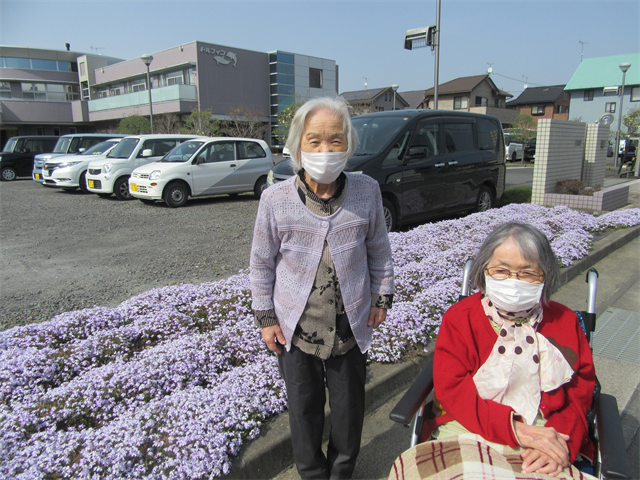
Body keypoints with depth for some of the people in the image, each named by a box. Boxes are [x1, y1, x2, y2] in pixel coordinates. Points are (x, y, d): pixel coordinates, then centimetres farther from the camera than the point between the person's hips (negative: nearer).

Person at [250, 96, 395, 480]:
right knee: (304, 408, 18)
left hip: (352, 326, 1)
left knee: (350, 406, 19)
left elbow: (379, 250, 4)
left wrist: (382, 297, 6)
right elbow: (262, 263, -2)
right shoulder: (276, 199, -14)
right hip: (296, 328, 0)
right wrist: (266, 316, -1)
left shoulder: (367, 192, -11)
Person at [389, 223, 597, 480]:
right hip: (471, 433, -2)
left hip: (551, 438, 3)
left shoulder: (564, 321, 9)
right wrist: (514, 429, -18)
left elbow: (581, 389, 6)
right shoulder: (460, 318, 0)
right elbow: (451, 387, -7)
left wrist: (562, 442, -13)